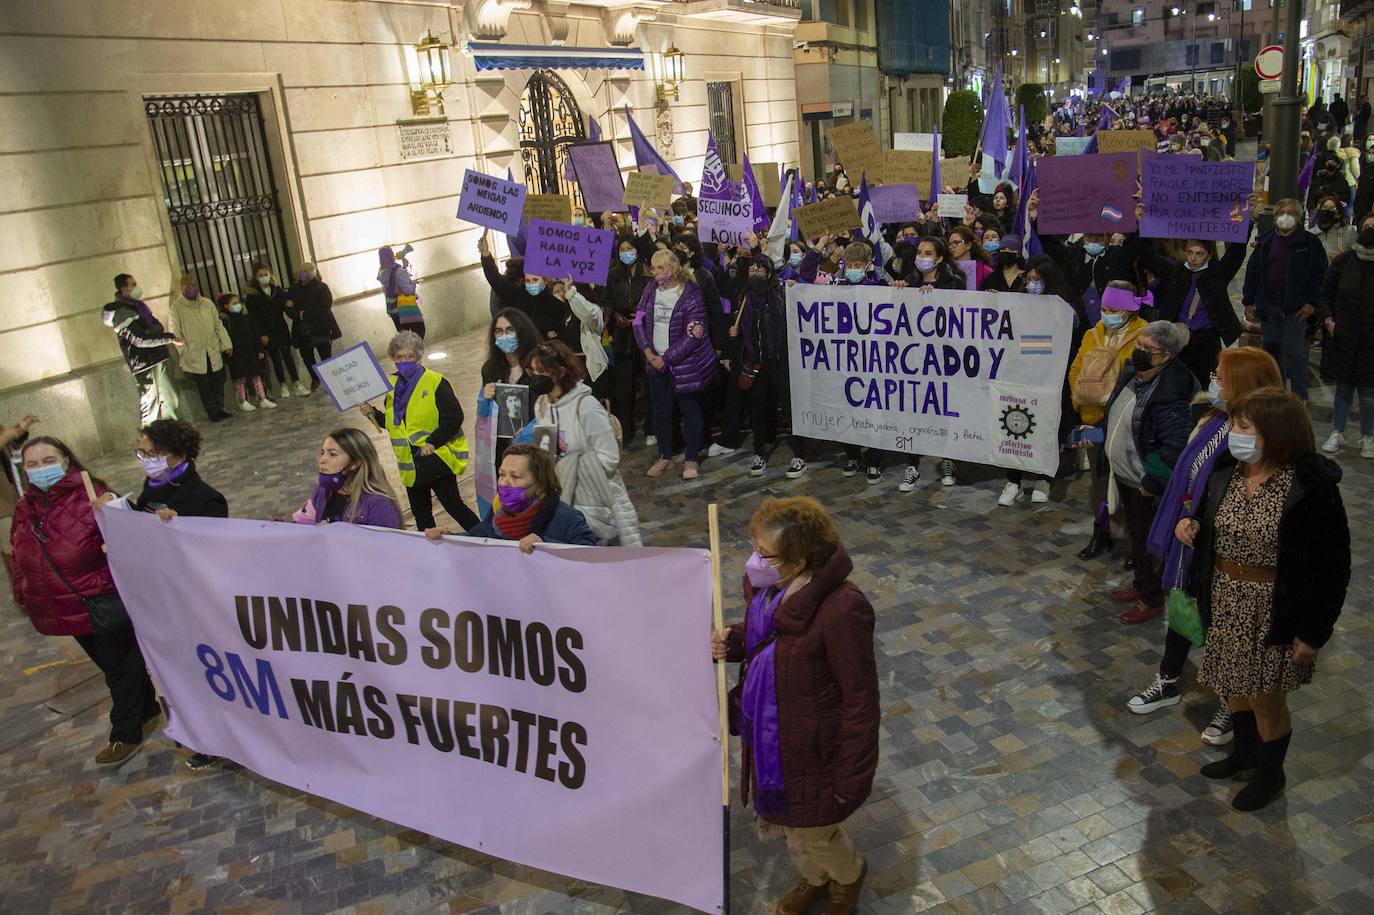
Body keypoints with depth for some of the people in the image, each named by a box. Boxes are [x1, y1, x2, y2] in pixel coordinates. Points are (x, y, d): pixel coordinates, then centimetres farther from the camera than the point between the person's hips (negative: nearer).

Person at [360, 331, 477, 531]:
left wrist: (432, 442, -21)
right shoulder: (392, 386, 9)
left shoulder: (435, 382, -10)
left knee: (453, 505, -8)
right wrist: (373, 414, 0)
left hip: (437, 458, -7)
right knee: (420, 513, 16)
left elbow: (454, 417, -17)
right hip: (411, 463, 7)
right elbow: (391, 423, 18)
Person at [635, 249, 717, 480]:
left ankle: (692, 459, 16)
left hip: (685, 363, -5)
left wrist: (666, 358, -16)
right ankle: (665, 456, 26)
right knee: (661, 411, 11)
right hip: (657, 362, 5)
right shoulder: (651, 289, 3)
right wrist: (648, 352, -7)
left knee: (689, 409, 5)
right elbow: (639, 321, 6)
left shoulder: (690, 294, -14)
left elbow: (693, 335, -17)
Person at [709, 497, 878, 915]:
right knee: (790, 822, 29)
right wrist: (731, 640, -11)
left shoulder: (841, 610, -33)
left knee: (813, 830, 17)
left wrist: (852, 778, -17)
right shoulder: (768, 586, -10)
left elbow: (860, 698, -24)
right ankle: (815, 879, 60)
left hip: (812, 747, -7)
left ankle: (849, 875, 53)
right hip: (769, 732, 7)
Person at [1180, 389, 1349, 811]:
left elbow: (1332, 566, -16)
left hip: (1275, 611, -6)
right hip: (1226, 602, 6)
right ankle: (1244, 752, 46)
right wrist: (1192, 524, -8)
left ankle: (1270, 774, 34)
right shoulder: (1228, 472, -3)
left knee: (1266, 697, 8)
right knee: (1234, 683, 21)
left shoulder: (1311, 488, -22)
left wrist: (1314, 633, -13)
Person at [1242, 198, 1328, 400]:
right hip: (1268, 307, 4)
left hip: (1296, 309, -4)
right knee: (1272, 349, 11)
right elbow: (1252, 272, 12)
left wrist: (1312, 303, -9)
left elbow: (1320, 274, -2)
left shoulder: (1310, 243, -1)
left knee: (1294, 351, -7)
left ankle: (1299, 397, 1)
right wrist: (1249, 302, 6)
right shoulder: (1264, 242, 10)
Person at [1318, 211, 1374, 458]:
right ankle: (1337, 433, 24)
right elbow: (1325, 295, 8)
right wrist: (1328, 320, -3)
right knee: (1343, 387, 12)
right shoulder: (1344, 261, 0)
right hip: (1343, 337, 2)